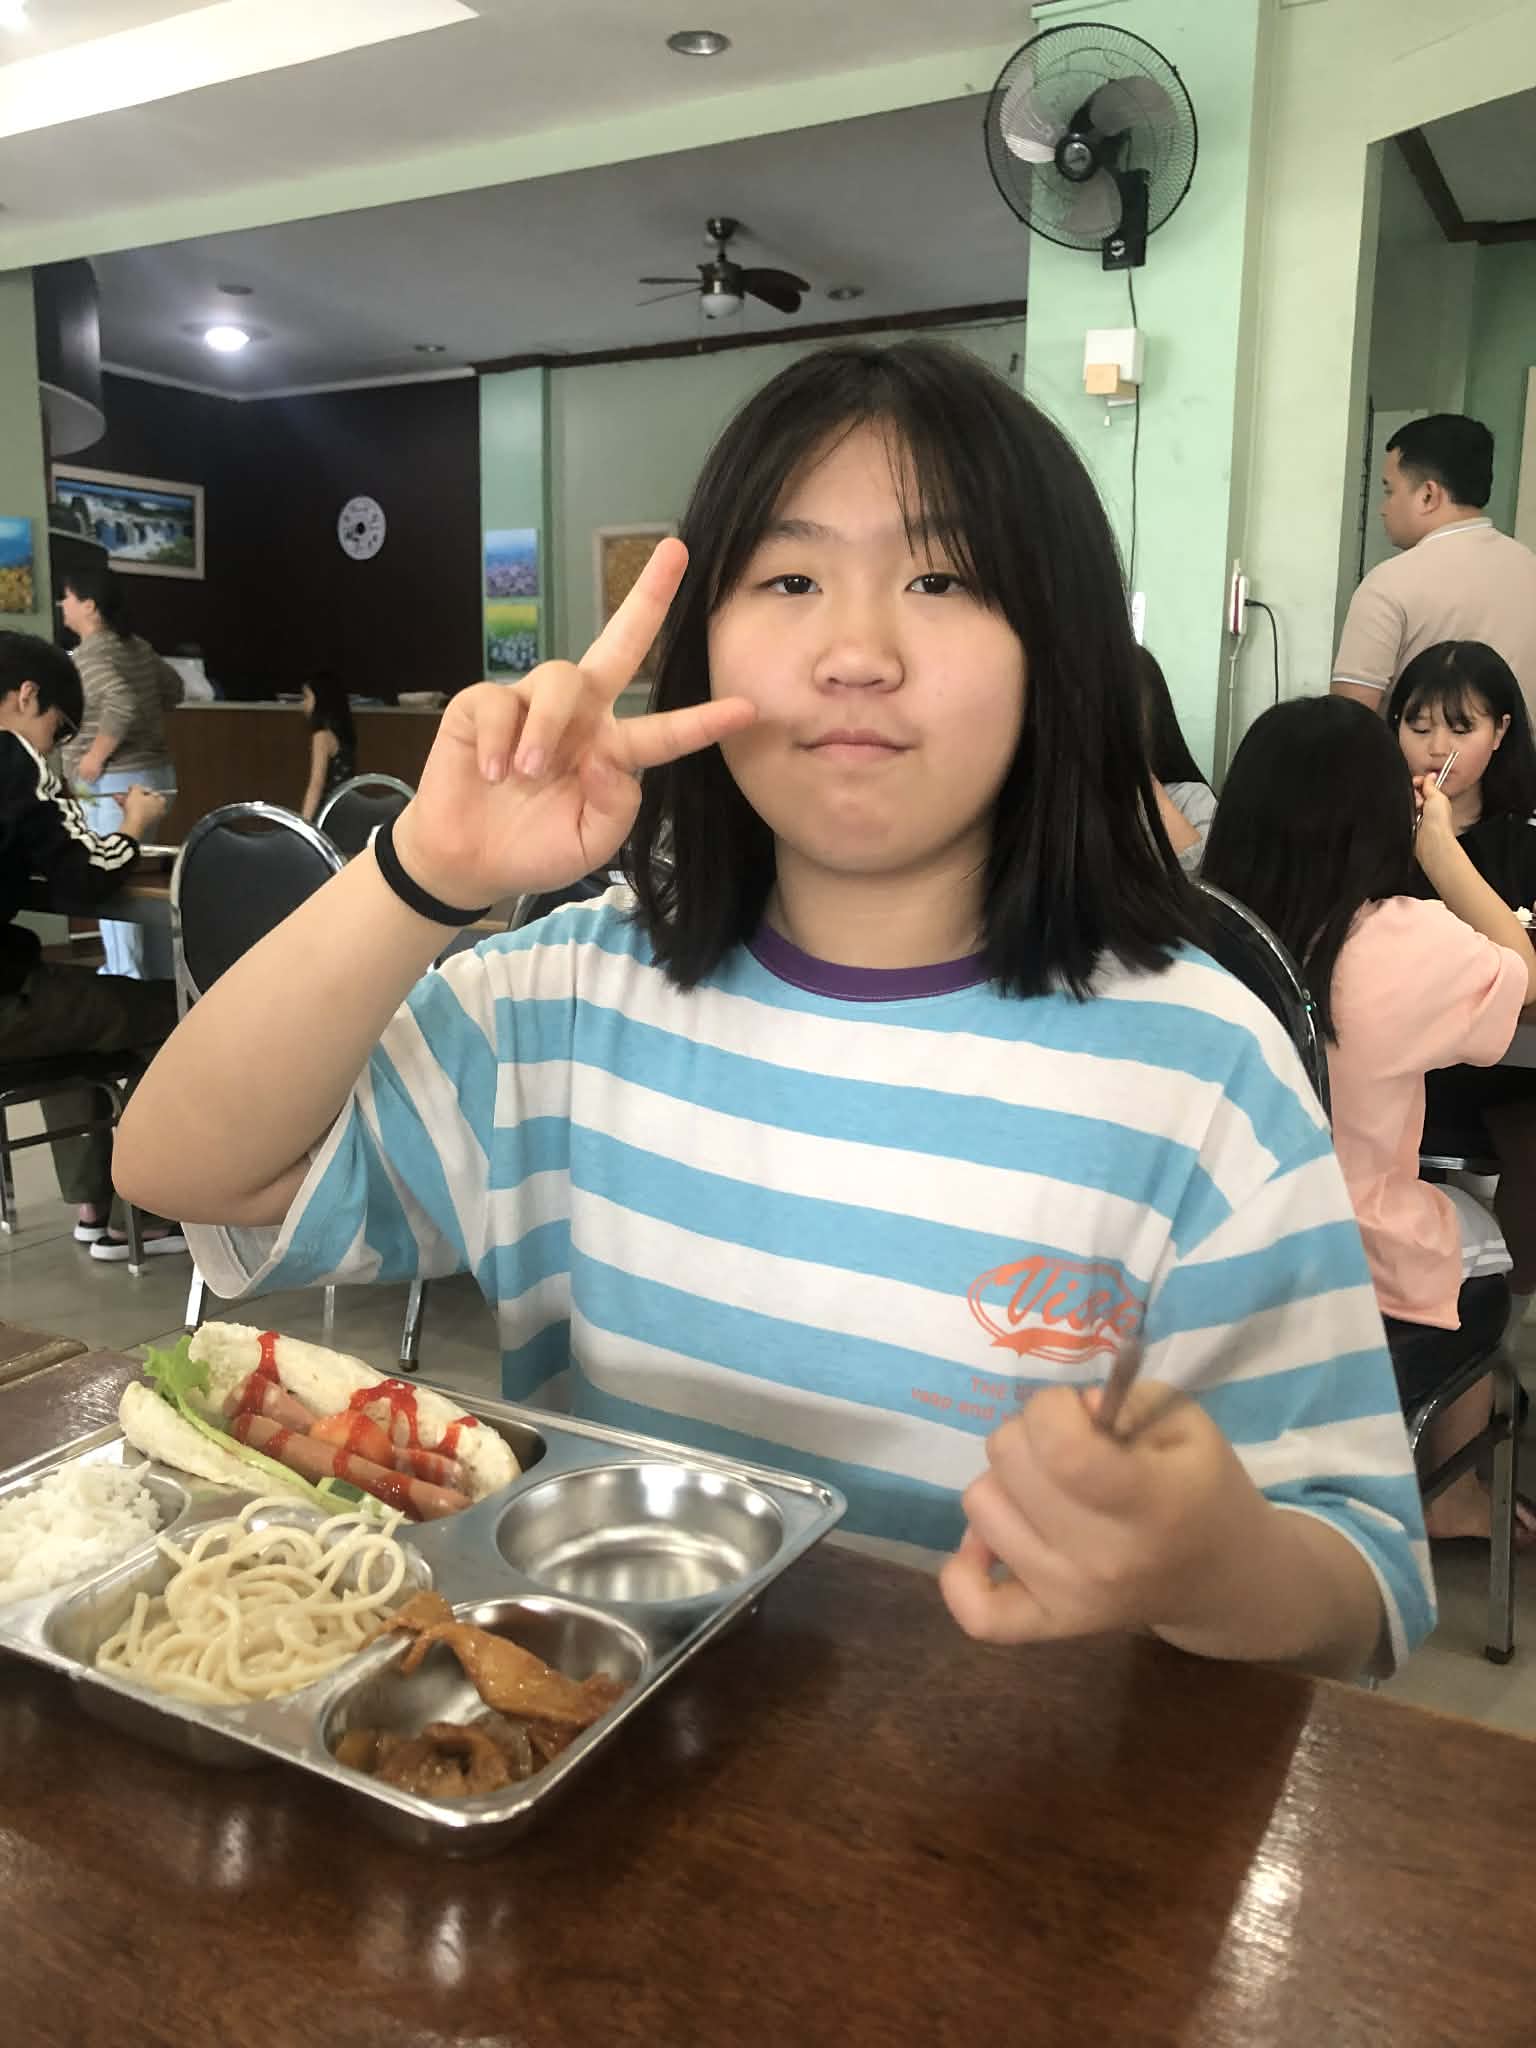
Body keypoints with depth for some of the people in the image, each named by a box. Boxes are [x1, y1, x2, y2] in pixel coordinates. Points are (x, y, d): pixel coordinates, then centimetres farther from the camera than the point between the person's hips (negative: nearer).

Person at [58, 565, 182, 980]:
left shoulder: (90, 653, -16)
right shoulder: (137, 647, 10)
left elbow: (123, 704, -30)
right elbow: (172, 689, 23)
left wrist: (95, 755, -21)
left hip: (115, 782, -9)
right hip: (152, 772, 9)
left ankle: (126, 977, -1)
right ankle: (157, 974, 21)